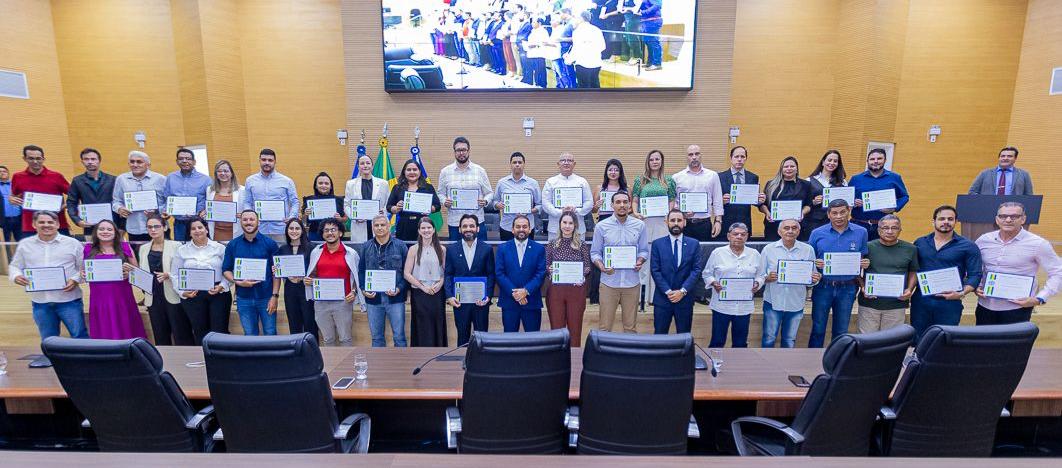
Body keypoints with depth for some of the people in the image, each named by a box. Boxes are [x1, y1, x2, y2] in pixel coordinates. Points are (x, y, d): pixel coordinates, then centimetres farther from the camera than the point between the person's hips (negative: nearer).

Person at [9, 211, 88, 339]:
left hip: (69, 300, -3)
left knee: (79, 336, 0)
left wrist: (75, 279, -16)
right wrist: (16, 276, -8)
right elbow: (15, 266, 14)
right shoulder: (24, 244, 8)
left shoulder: (73, 243, -1)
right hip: (40, 302, 3)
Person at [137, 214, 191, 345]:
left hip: (173, 297, -4)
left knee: (182, 336, -3)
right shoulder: (143, 248, 12)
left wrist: (168, 275, -21)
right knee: (160, 337, 10)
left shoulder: (175, 245, -2)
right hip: (153, 299, 5)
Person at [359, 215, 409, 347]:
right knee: (376, 337, 12)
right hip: (373, 298, 2)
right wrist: (363, 290, -6)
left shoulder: (400, 246, 1)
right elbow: (360, 271, 8)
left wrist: (399, 288, -14)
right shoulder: (365, 247, 8)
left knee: (399, 336, 3)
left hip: (395, 298, -2)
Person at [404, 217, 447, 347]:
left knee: (438, 328, 6)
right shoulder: (413, 249, 0)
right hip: (419, 294, -2)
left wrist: (440, 284, -10)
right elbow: (406, 274, -3)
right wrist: (423, 287, -10)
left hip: (437, 294, 2)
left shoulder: (441, 249, 5)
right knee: (421, 329, 3)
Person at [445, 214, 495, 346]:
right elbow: (448, 274, 3)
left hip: (481, 301, -1)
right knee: (462, 337, 11)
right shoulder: (452, 249, 4)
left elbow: (491, 275, 0)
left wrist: (488, 296, -12)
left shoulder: (487, 249, 0)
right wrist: (449, 296, -9)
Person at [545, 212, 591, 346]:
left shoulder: (582, 245, 2)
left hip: (576, 289, -1)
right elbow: (545, 266, 7)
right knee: (556, 326, 7)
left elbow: (588, 267, 5)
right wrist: (549, 270, -14)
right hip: (555, 289, 1)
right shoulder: (552, 244, 4)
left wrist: (582, 274, -15)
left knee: (575, 326, 8)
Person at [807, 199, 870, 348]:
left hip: (847, 288, 1)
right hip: (823, 286, -1)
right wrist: (815, 263, -17)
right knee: (818, 329, 7)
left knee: (841, 331, 14)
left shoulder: (861, 232, 1)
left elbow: (864, 258, 9)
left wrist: (865, 263, -12)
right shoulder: (817, 233, -3)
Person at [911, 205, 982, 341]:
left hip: (949, 303, -1)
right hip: (920, 302, 2)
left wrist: (962, 293, -14)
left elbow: (975, 275, -1)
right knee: (918, 342, 10)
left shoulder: (968, 246, 1)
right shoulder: (919, 243, 7)